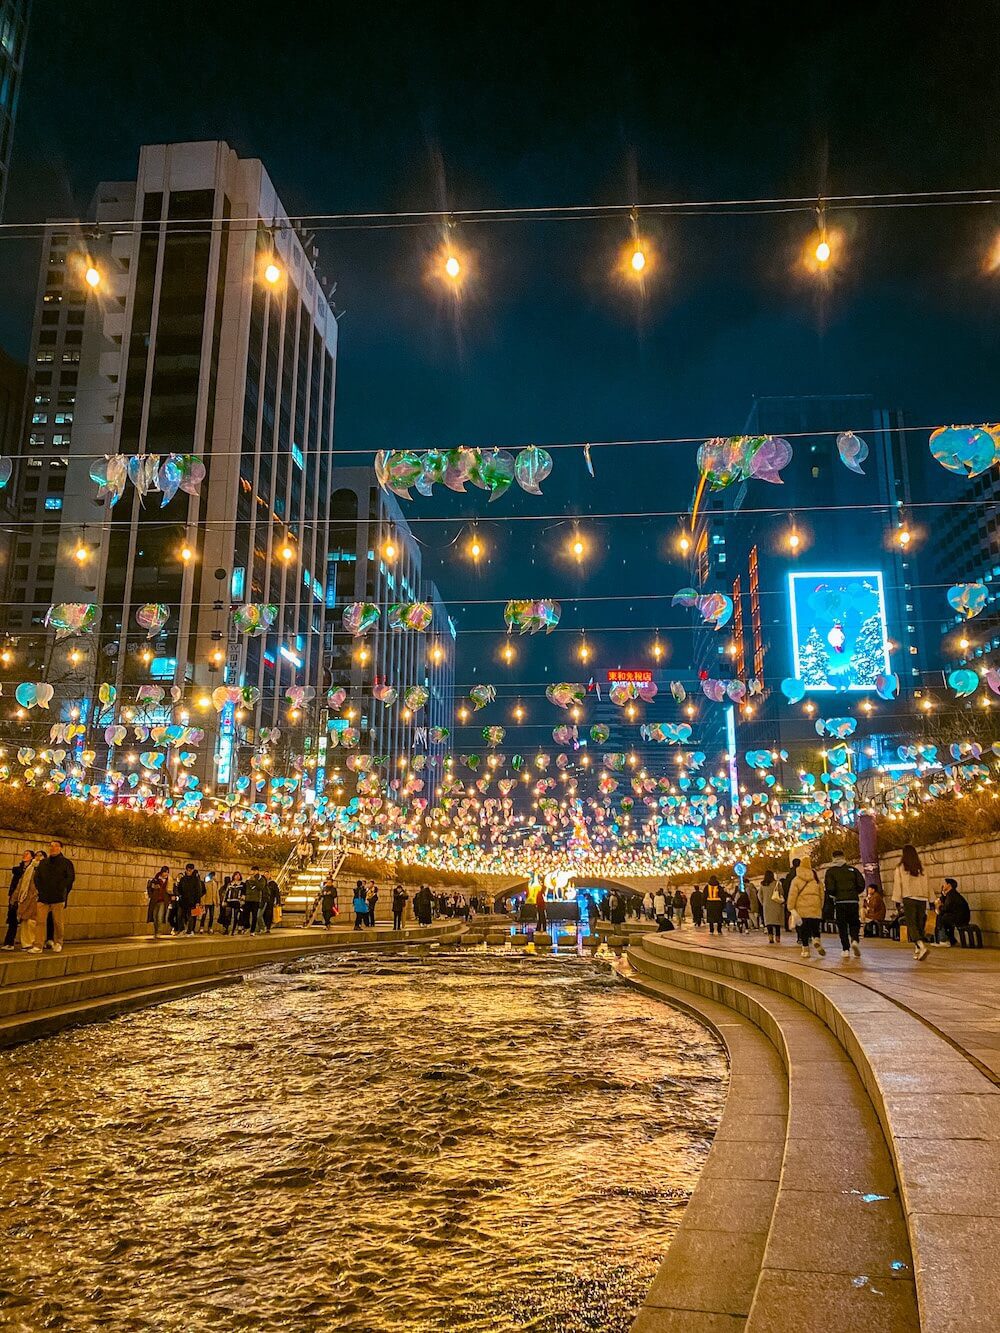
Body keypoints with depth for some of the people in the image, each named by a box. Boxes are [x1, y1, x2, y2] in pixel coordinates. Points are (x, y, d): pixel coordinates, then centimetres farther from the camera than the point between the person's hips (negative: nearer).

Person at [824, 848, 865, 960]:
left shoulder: (830, 871, 0)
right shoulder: (853, 869, 7)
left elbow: (829, 888, -9)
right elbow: (861, 885, 2)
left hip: (840, 902, -2)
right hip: (853, 901, 2)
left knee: (842, 926, 7)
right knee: (854, 924, 13)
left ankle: (845, 949, 3)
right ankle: (854, 940, -13)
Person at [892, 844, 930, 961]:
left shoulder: (900, 868, 0)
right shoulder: (921, 867, 9)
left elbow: (898, 884, 0)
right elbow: (925, 884, 7)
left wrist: (897, 900, 5)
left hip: (909, 898, -4)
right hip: (922, 899, 4)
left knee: (911, 924, -6)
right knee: (919, 925, 13)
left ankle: (922, 947, -27)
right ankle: (917, 951, 15)